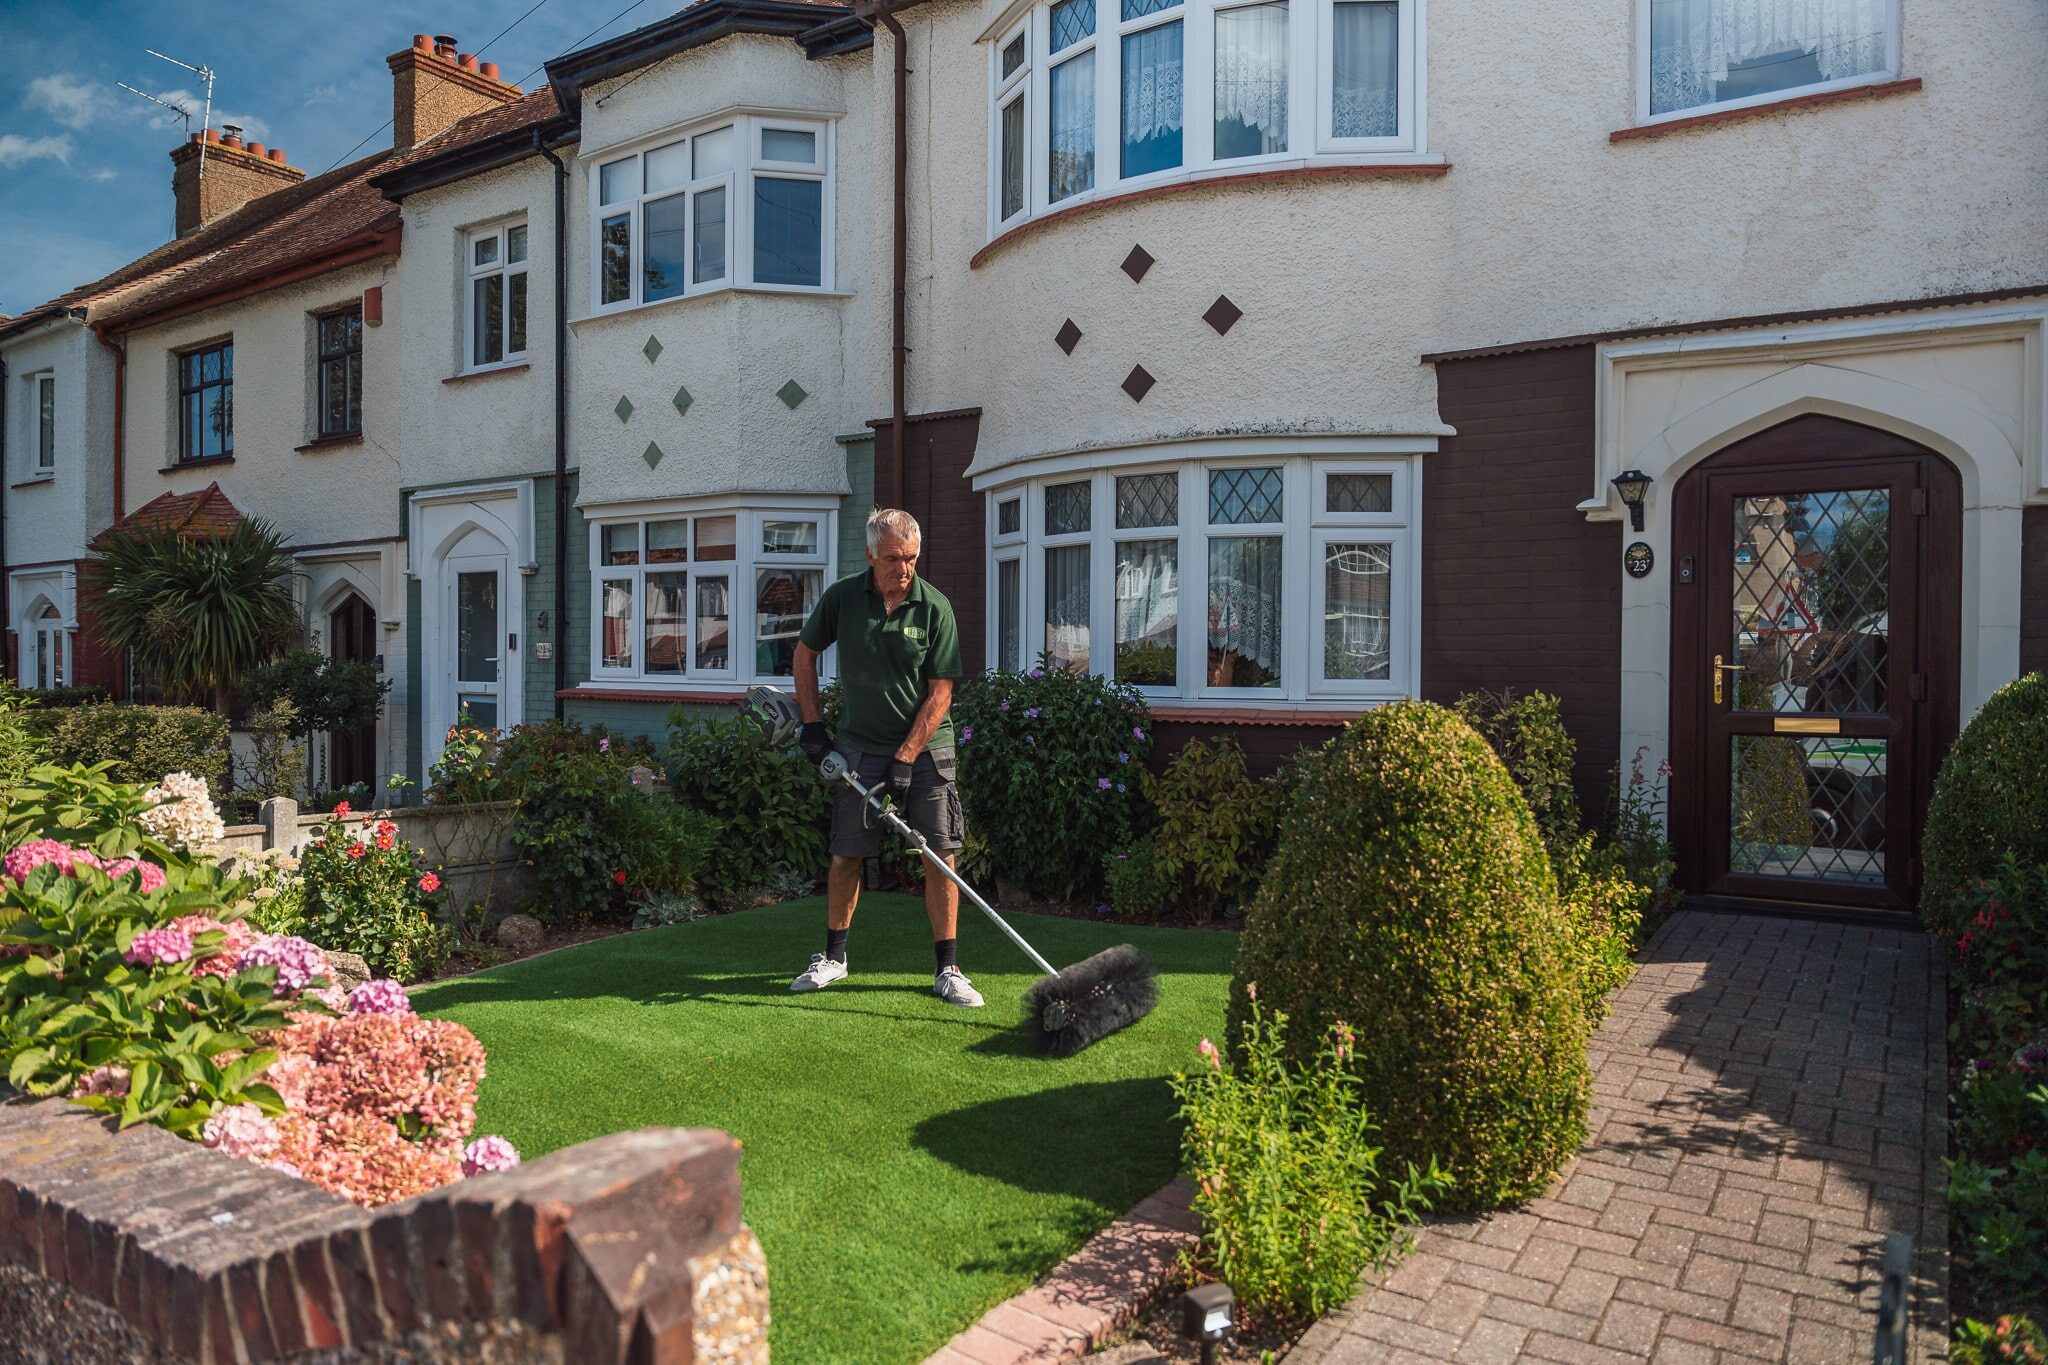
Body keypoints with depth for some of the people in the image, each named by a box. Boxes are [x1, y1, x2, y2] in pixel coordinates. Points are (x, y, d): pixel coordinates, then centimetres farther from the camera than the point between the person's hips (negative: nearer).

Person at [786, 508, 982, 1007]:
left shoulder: (935, 608, -9)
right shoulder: (842, 597, -3)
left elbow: (940, 693, -10)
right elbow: (805, 652, 13)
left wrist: (905, 759, -15)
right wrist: (812, 722, 6)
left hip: (926, 747, -1)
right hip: (861, 746, 2)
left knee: (940, 856, -4)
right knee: (845, 855, 5)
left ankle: (947, 970, 5)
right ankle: (834, 957, 25)